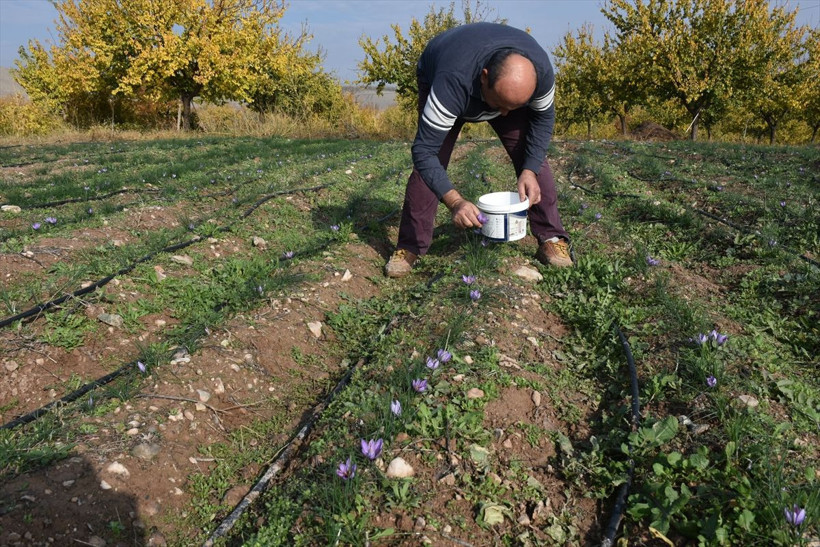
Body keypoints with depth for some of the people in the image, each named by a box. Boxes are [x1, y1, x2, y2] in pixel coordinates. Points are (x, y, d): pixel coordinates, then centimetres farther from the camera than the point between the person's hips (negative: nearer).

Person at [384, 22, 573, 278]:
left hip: (505, 85, 3)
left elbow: (543, 116, -14)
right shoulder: (451, 84, -47)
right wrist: (455, 202, -56)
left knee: (532, 157, -13)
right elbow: (424, 151, -44)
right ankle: (409, 248, -5)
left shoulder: (541, 71, -35)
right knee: (429, 164, -18)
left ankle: (551, 239, -2)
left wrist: (530, 170, -28)